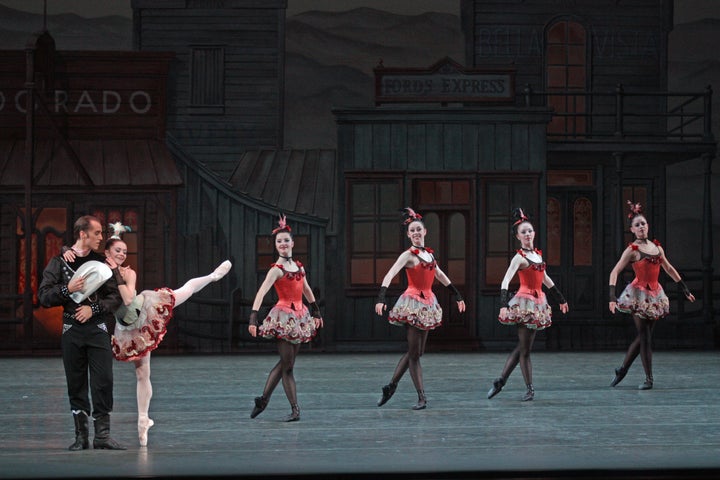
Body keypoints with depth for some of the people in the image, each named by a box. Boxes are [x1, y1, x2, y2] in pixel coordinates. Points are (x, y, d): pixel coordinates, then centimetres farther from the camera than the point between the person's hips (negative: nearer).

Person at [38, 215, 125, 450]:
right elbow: (44, 296, 0)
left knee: (103, 381, -7)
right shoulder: (59, 262, 5)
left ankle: (102, 434, -4)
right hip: (72, 328, -1)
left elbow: (115, 297, 6)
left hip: (98, 328, 1)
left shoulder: (102, 262, 9)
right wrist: (68, 289, -14)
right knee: (76, 383, 3)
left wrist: (93, 308, -9)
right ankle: (81, 435, 9)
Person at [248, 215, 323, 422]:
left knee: (285, 362, 11)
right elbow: (261, 293, -23)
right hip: (283, 317, -7)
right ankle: (295, 409, 1)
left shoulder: (299, 266, 10)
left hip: (299, 317, 7)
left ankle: (263, 399, 21)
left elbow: (307, 291, 25)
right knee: (287, 365, -3)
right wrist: (253, 318, -33)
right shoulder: (276, 270, -12)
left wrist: (316, 312, 29)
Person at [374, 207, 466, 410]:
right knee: (414, 353, -3)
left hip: (428, 304, 7)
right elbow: (390, 275, -21)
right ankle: (422, 397, -2)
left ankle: (391, 386, 18)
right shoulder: (408, 255, -9)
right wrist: (381, 298, -36)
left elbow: (440, 275, 27)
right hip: (412, 303, -7)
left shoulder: (429, 254, 12)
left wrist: (457, 295, 31)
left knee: (416, 352, 9)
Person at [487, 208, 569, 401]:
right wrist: (503, 305, -34)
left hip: (538, 302, 8)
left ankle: (500, 380, 16)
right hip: (525, 302, -8)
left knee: (523, 347, 9)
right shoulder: (519, 257, -10)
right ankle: (530, 389, 4)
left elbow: (545, 280, 25)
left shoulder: (538, 254, 12)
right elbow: (505, 281, -21)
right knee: (524, 349, -2)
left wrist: (561, 299, 31)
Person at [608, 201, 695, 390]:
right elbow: (614, 272, -15)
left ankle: (622, 370, 21)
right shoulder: (632, 250, -9)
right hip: (638, 295, -6)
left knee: (643, 336, 8)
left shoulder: (656, 247, 9)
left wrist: (685, 289, 22)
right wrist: (612, 297, -26)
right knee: (644, 337, -5)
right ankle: (648, 379, 0)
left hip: (654, 296, 6)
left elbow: (669, 269, 20)